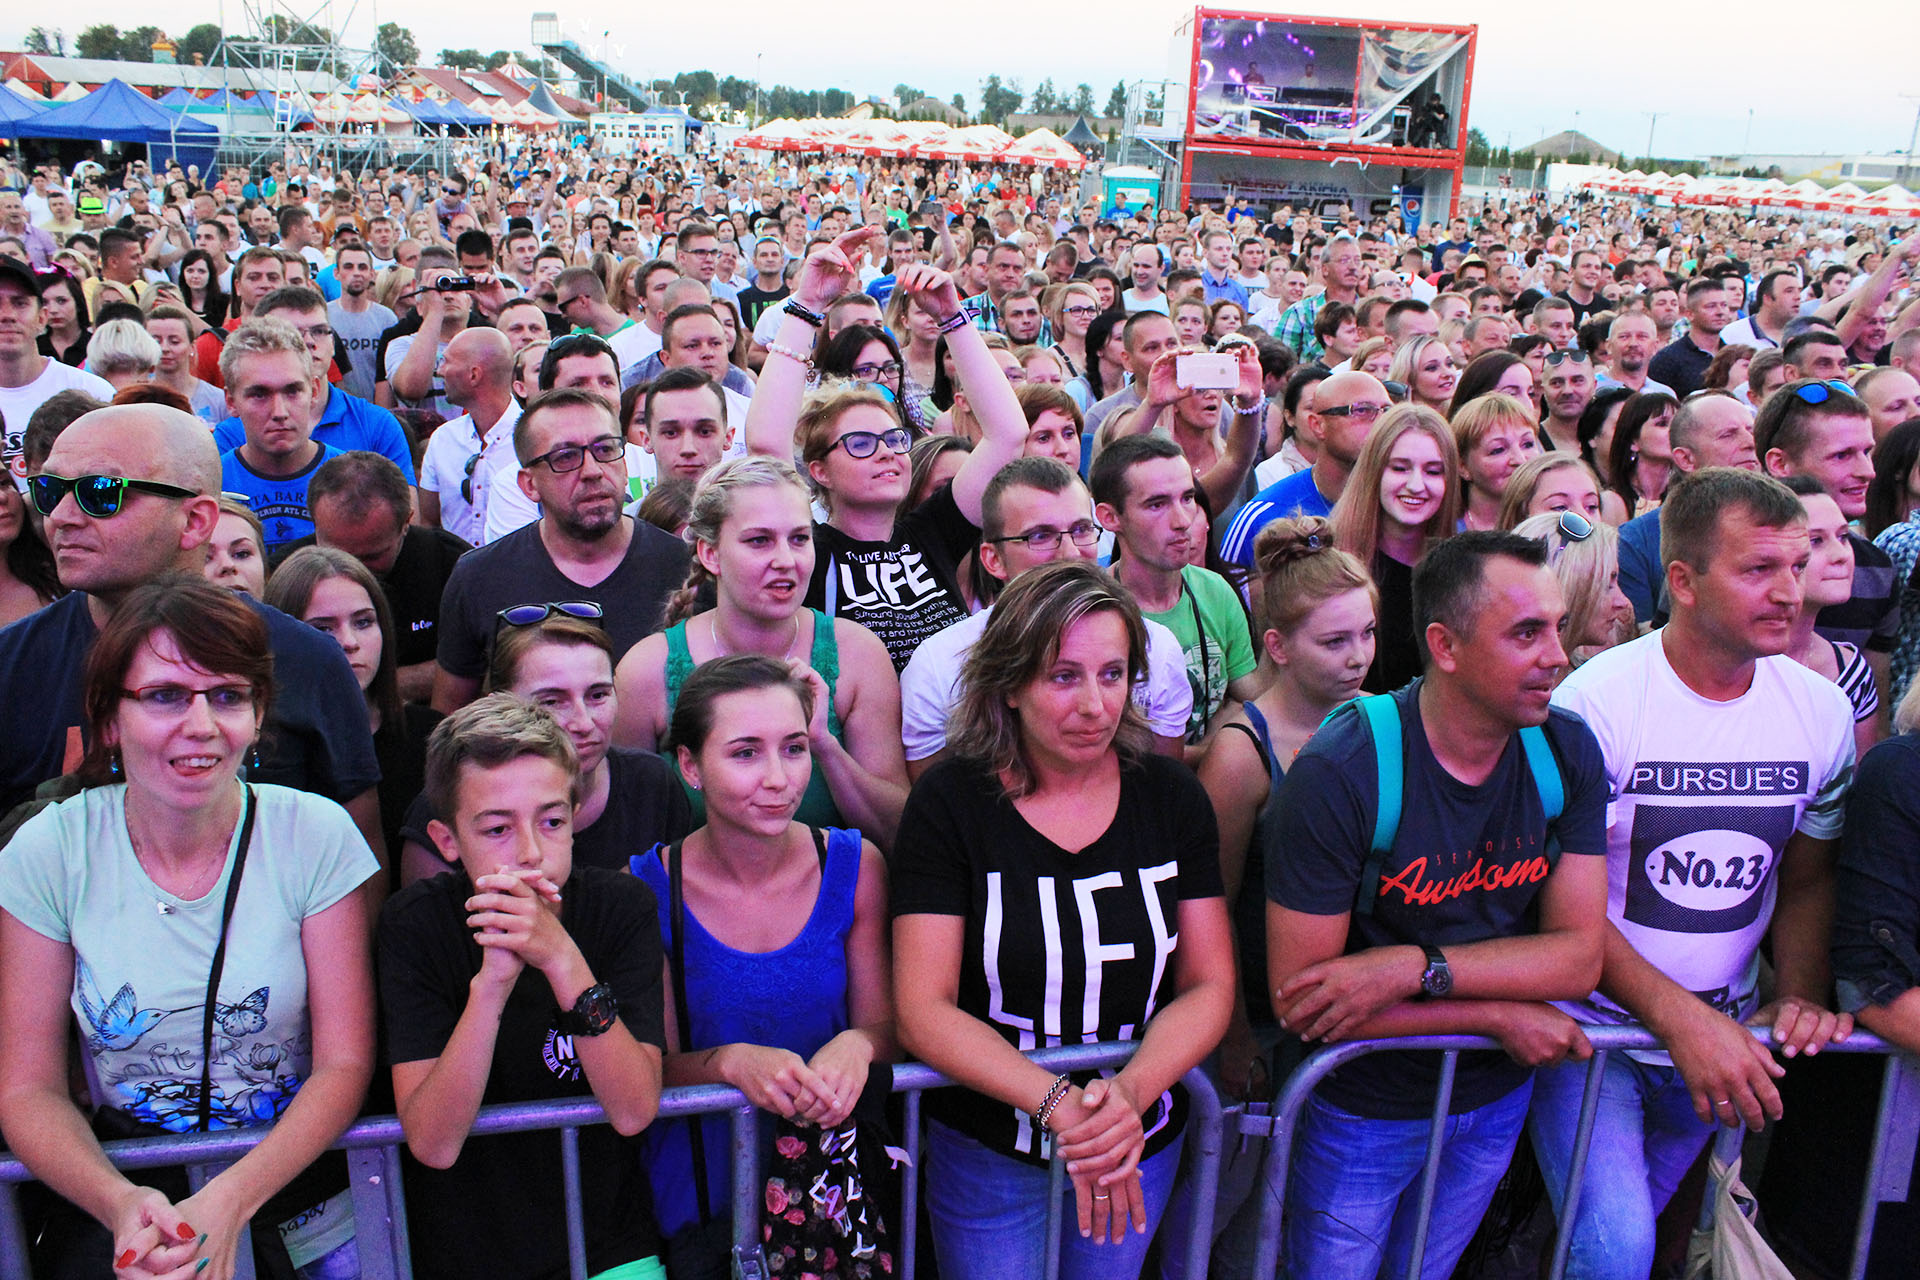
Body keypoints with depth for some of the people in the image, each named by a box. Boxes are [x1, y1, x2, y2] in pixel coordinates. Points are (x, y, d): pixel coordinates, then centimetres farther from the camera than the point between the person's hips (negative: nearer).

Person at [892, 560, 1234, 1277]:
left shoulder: (1172, 798, -5)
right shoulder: (950, 802, -14)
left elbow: (1210, 986, -5)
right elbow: (923, 1011, -17)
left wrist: (1129, 1092, -23)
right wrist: (1059, 1103, -29)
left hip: (1142, 1149, 3)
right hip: (986, 1154, -2)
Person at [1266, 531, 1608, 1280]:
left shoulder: (1567, 754, -11)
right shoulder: (1341, 774, -27)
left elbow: (1580, 956, -13)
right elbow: (1298, 1001, -25)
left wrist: (1415, 967, -28)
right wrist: (1501, 1015, -21)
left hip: (1497, 1099, 5)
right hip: (1362, 1108, -5)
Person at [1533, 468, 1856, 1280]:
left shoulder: (1823, 711, -4)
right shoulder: (1597, 702, -20)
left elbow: (1808, 878, 9)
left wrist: (1800, 996, -8)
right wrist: (1682, 1018, -23)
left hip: (1722, 1039, 5)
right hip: (1592, 1024, -5)